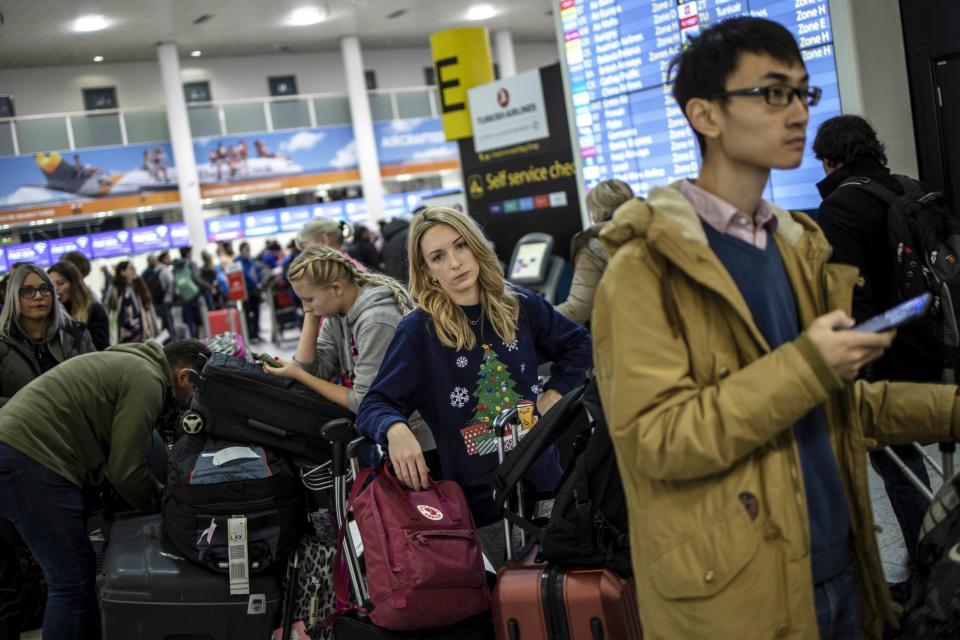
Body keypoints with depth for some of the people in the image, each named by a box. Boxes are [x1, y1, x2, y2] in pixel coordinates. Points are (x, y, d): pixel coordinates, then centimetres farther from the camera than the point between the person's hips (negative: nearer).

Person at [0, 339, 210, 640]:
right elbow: (126, 468, -11)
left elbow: (116, 455, 21)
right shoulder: (147, 380, -11)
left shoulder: (132, 364, 21)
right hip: (29, 457, -11)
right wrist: (163, 503, 5)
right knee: (72, 580, -6)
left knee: (80, 572, 14)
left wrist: (157, 495, 17)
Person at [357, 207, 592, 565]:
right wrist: (396, 429, -33)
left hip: (543, 481, 4)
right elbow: (374, 404, -12)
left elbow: (578, 344, 19)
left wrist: (554, 394, 6)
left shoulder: (521, 307, 3)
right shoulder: (418, 331, -9)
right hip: (477, 497, -4)